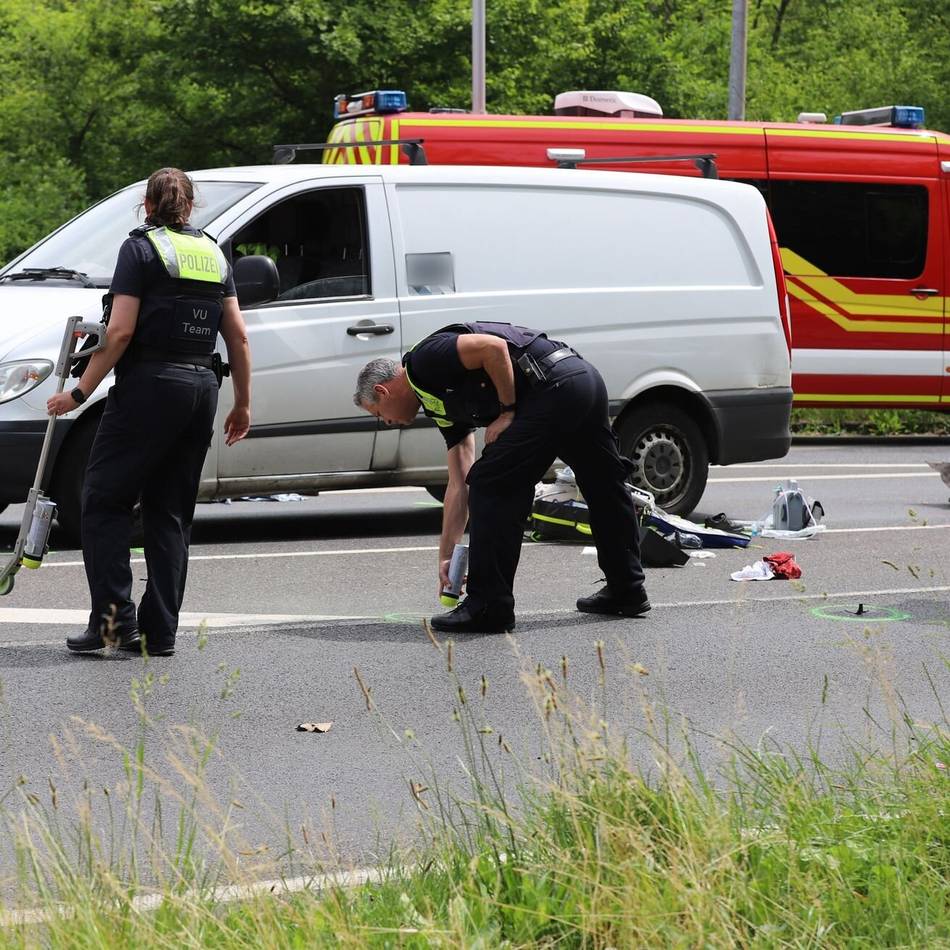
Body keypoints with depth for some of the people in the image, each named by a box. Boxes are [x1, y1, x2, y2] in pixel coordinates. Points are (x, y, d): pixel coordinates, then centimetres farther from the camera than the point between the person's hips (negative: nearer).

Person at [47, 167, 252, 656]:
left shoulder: (141, 248, -4)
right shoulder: (213, 252, 13)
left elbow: (121, 332, -12)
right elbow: (238, 337, 11)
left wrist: (80, 392, -9)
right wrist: (242, 403, 19)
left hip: (150, 384, -6)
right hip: (202, 387, 6)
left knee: (104, 501, 1)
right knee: (171, 514, 11)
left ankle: (114, 617, -11)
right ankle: (159, 631, 7)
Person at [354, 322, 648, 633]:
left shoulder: (424, 361, 0)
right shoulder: (442, 405, 25)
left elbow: (493, 348, -16)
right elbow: (459, 484, 25)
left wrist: (507, 412, -6)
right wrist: (446, 555, 26)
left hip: (553, 385, -11)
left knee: (492, 487, -3)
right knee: (604, 489, 23)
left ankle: (489, 607, 0)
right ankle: (627, 591, 37)